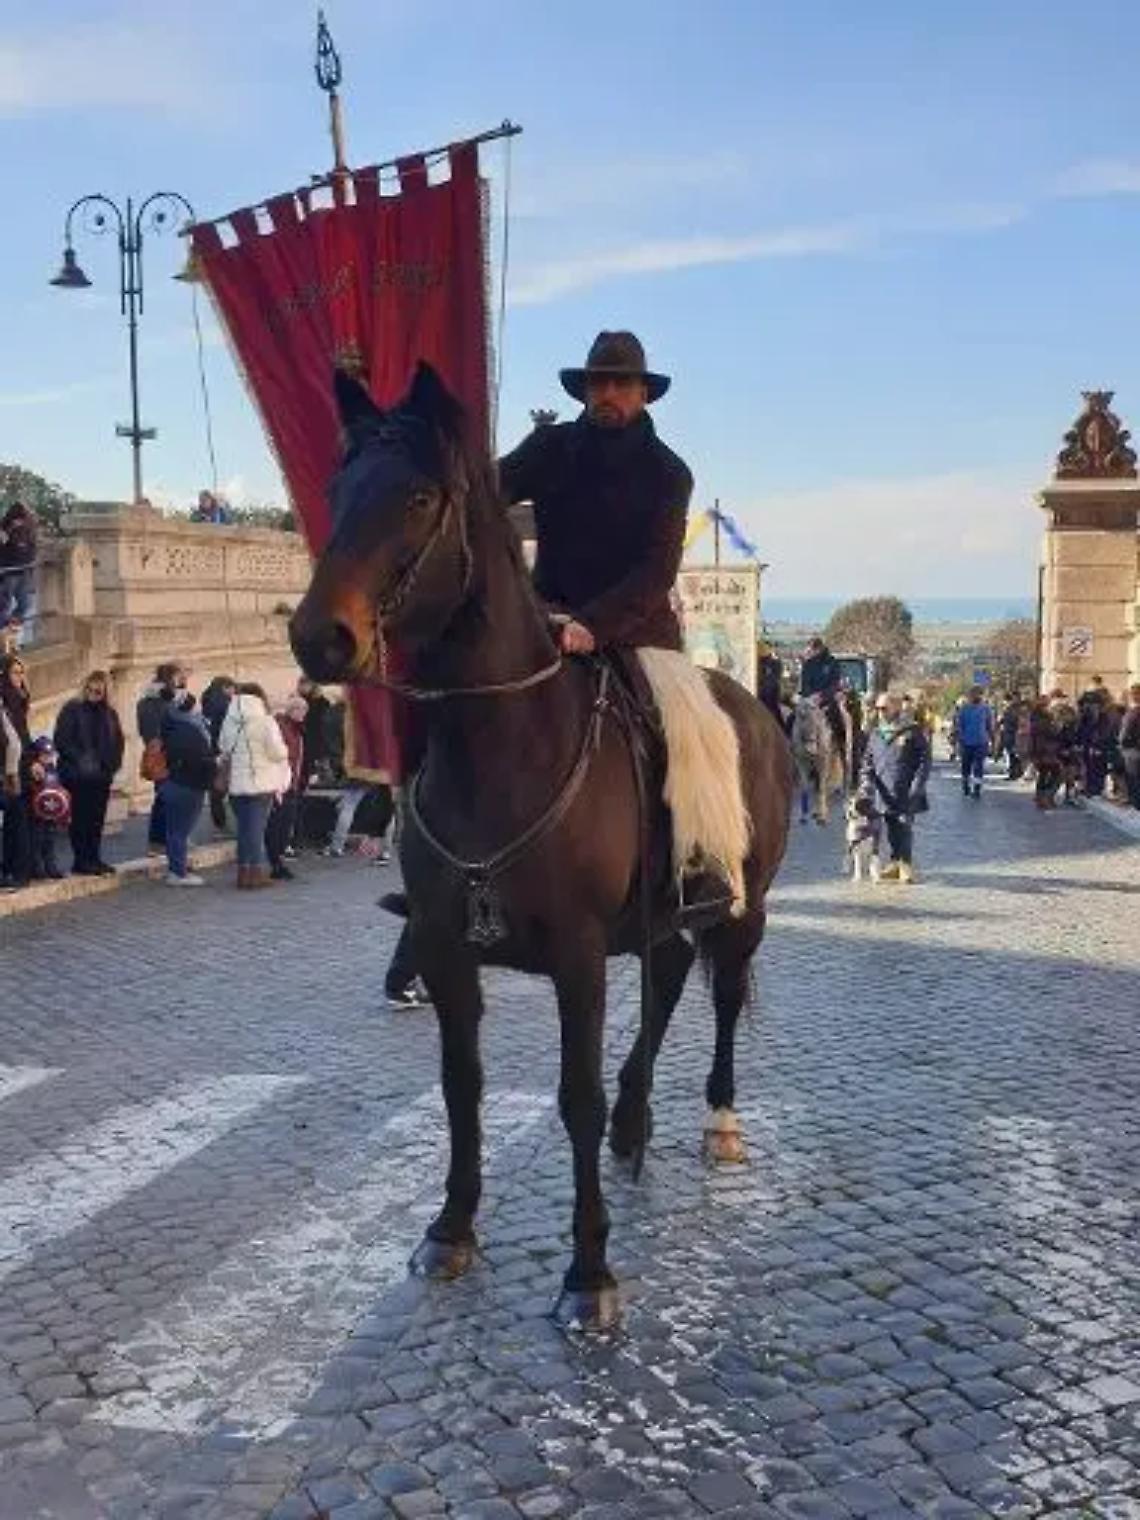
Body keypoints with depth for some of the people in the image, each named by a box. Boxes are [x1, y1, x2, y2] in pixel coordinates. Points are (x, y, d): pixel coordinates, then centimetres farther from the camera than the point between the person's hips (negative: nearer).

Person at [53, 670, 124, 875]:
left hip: (101, 774, 5)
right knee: (80, 818, -4)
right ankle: (81, 861, 0)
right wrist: (79, 760, -15)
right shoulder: (72, 709, -1)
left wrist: (111, 765, 3)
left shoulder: (109, 713, 14)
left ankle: (94, 859, 16)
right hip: (78, 775, -5)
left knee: (97, 819, 8)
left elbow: (117, 742, 17)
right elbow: (62, 740, -7)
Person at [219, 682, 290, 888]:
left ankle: (244, 871, 14)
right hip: (262, 783, -4)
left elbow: (224, 753, 8)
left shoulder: (228, 723, 3)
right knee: (257, 826, -1)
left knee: (243, 826, 11)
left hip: (237, 784, 4)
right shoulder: (265, 721, -10)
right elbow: (278, 752, -10)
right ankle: (257, 871, -1)